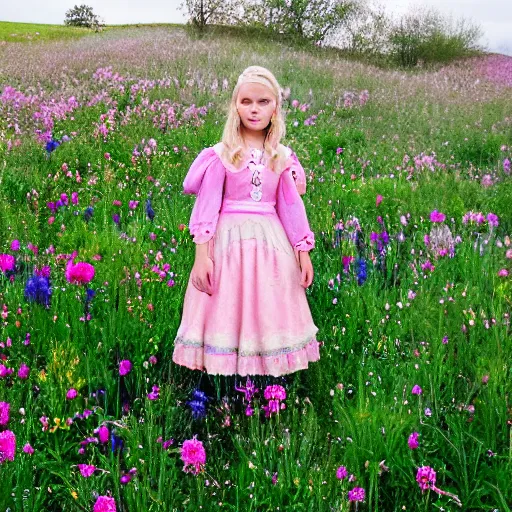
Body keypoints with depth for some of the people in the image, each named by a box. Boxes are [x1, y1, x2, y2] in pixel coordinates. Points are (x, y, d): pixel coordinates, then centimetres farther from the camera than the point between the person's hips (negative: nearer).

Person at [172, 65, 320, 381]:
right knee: (226, 311, 2)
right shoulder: (221, 155, -2)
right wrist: (201, 255, -10)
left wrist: (304, 253, 4)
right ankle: (225, 372, 16)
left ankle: (270, 372, 21)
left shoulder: (283, 157, 6)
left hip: (271, 242, 2)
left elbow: (292, 207, 8)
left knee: (269, 313, 7)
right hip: (229, 240, -2)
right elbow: (207, 206, -4)